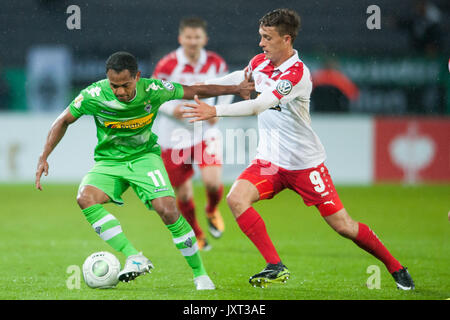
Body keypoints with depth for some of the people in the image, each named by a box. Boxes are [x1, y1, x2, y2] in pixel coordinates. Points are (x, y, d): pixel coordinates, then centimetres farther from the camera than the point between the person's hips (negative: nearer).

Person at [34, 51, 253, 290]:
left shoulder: (153, 90, -18)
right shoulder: (93, 96, -19)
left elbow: (195, 91, -2)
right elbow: (64, 121, -2)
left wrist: (236, 89, 4)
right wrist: (44, 158, -9)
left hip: (144, 156, -1)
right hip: (108, 161, 1)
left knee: (167, 210, -22)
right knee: (85, 198, -29)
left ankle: (199, 273, -3)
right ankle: (134, 258, -30)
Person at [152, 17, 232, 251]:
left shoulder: (215, 63, -4)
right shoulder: (167, 65, -12)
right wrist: (171, 109, -21)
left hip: (205, 132, 1)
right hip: (175, 135, -1)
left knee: (212, 180, -20)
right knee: (183, 193, 4)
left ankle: (212, 211, 16)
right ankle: (196, 235, 31)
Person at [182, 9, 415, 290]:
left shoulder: (297, 73, -23)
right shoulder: (261, 62, 1)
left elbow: (258, 106, -33)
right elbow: (241, 77, 26)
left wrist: (215, 111, -39)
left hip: (305, 162, -6)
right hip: (270, 160, 6)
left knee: (342, 225, -3)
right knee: (237, 198, -20)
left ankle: (395, 268, 19)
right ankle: (276, 267, -15)